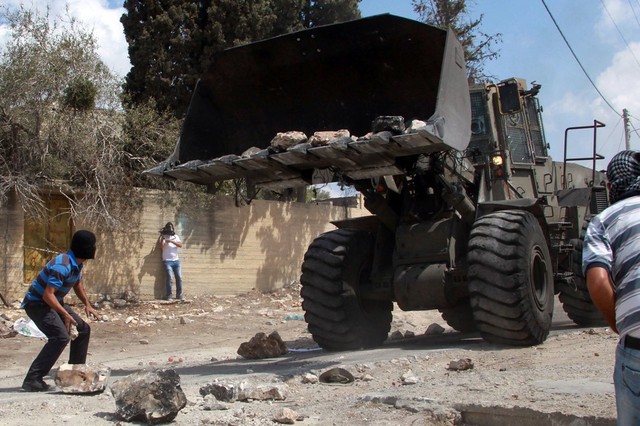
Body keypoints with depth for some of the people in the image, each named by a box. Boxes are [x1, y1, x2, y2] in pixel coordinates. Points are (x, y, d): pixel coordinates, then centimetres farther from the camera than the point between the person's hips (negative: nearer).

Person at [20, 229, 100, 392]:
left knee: (83, 329, 12)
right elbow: (48, 295, -33)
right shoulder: (62, 265, -29)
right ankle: (32, 379, -23)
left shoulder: (78, 264, 1)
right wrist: (65, 314, -35)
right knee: (61, 336, -26)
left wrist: (87, 304, 6)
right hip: (37, 303, -10)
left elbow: (78, 285, 19)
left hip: (54, 302, 10)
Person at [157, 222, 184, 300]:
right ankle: (169, 295, -11)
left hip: (176, 260, 4)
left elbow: (180, 245, -2)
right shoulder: (164, 237, 3)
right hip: (167, 261, -4)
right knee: (169, 277, -14)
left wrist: (171, 241, -14)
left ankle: (179, 294, 8)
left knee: (179, 278, 0)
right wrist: (162, 236, -21)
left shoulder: (176, 237, 14)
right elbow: (161, 245, -13)